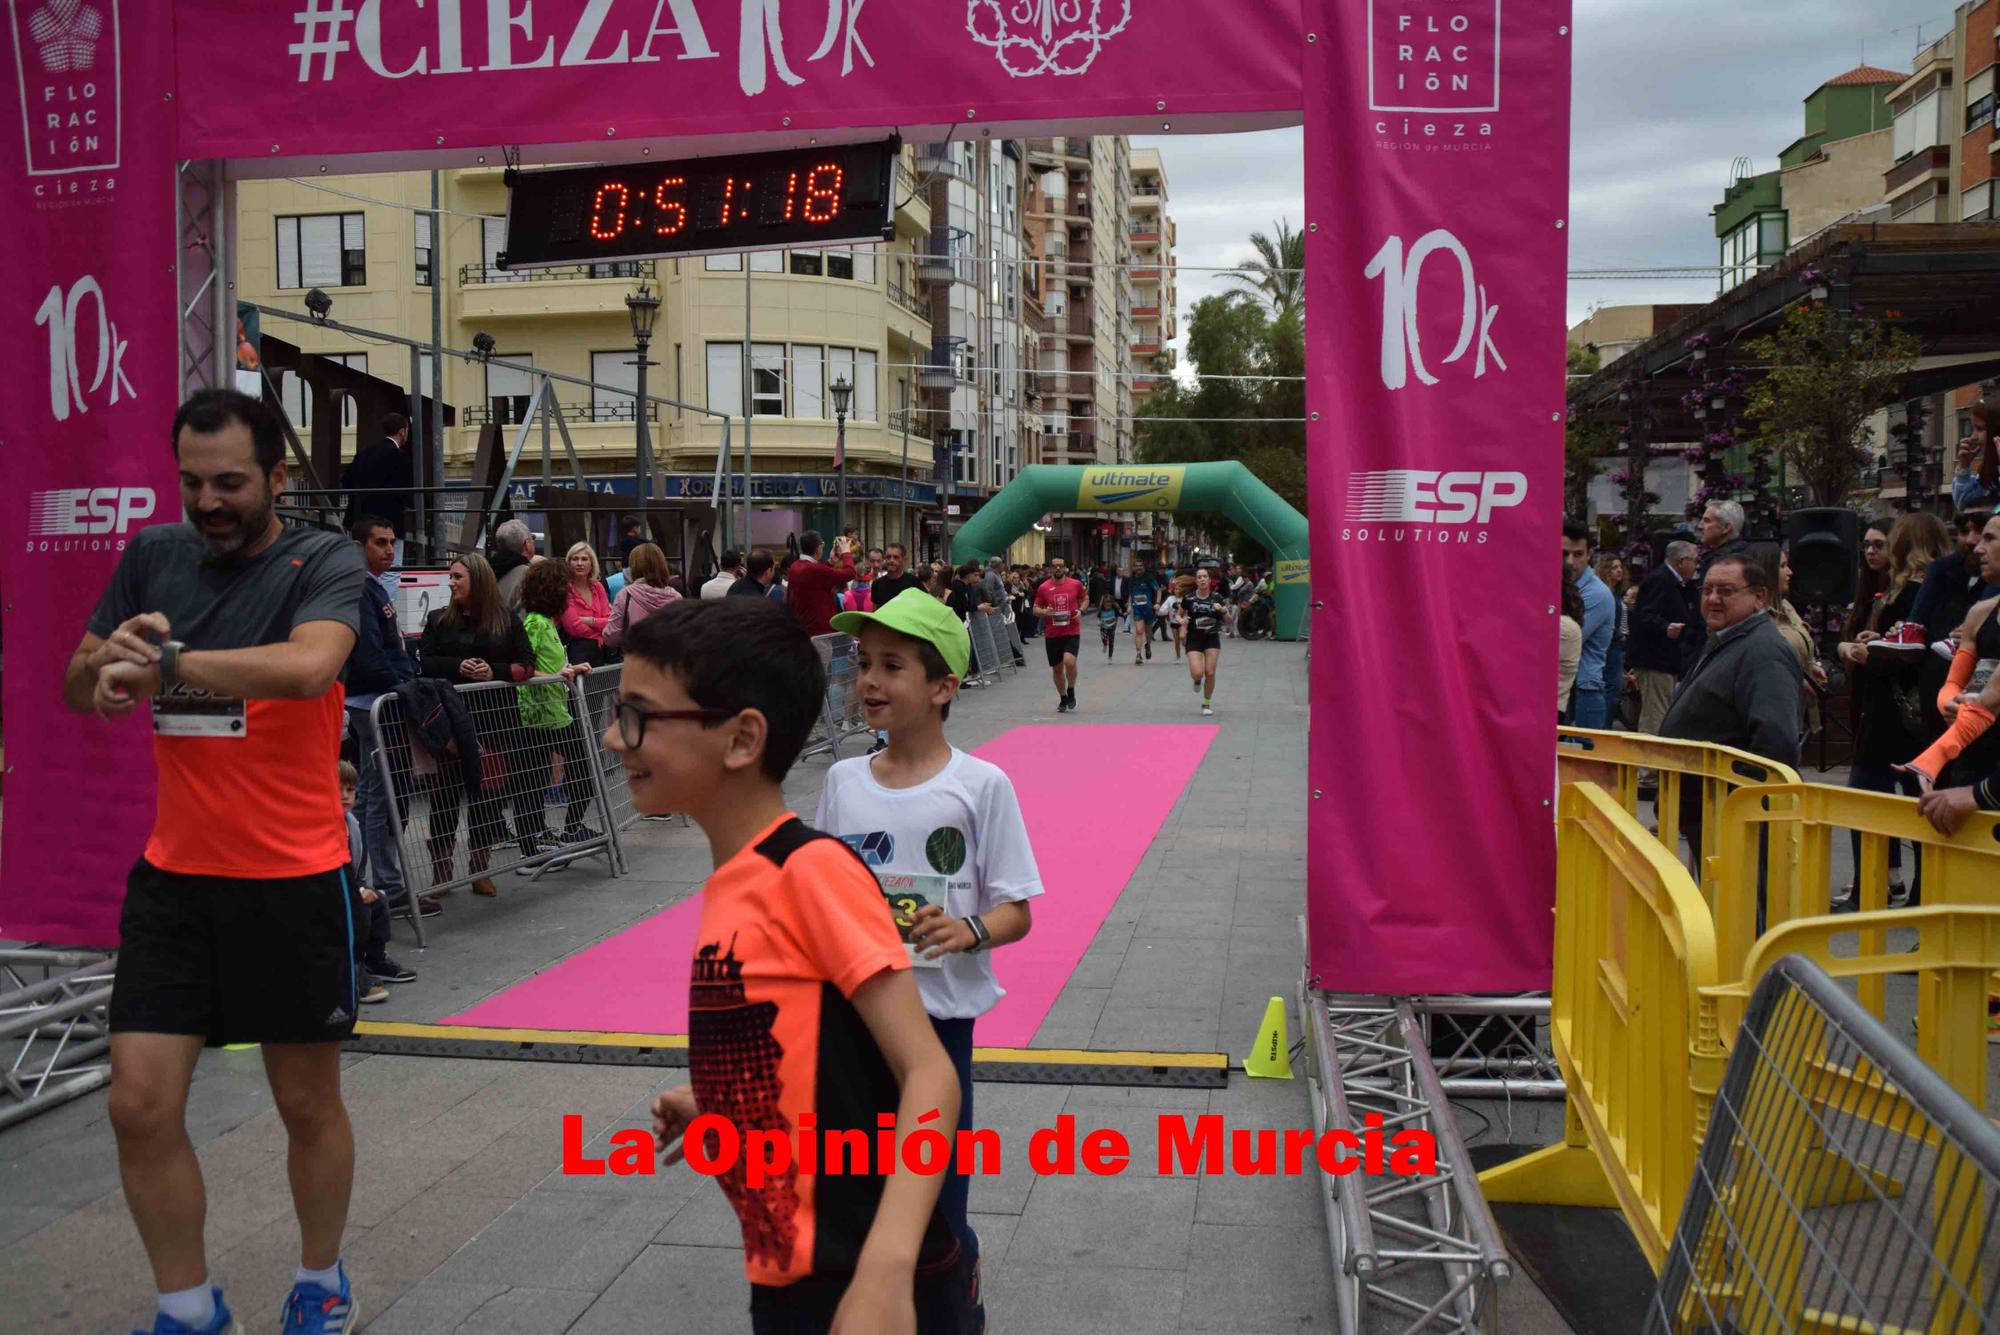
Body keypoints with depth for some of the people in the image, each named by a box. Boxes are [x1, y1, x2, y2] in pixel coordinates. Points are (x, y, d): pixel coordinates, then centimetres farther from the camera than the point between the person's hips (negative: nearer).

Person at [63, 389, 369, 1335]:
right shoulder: (152, 555, 5)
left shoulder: (325, 562, -10)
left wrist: (163, 659, -29)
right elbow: (81, 689, 8)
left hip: (293, 880, -4)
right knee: (140, 1106, 2)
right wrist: (108, 658, -14)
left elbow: (309, 665, -30)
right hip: (172, 875, 4)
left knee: (307, 1103, 11)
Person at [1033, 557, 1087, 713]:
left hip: (1072, 632, -2)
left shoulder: (1075, 584, 1)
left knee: (1069, 661, -22)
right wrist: (1044, 612, -16)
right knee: (1057, 668, 8)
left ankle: (1071, 691, 3)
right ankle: (1063, 699, 27)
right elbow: (1036, 609, 6)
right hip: (1052, 634, 2)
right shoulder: (1044, 587, 1)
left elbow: (1084, 600, 17)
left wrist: (1080, 611, -3)